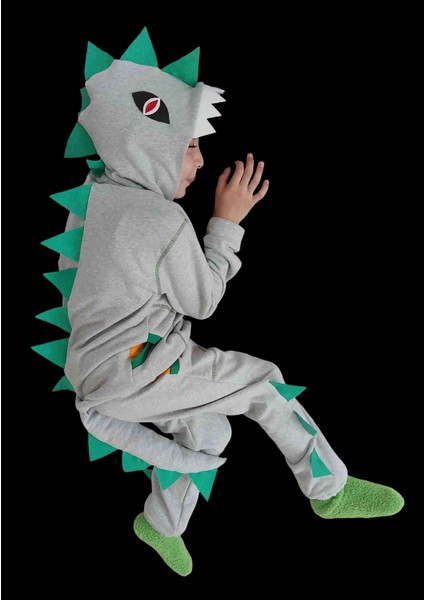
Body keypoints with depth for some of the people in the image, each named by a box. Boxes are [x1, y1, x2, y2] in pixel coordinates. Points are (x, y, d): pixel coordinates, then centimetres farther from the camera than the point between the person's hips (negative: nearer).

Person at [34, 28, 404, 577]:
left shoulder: (91, 194, 5)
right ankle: (329, 490, 16)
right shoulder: (163, 219, -21)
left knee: (206, 429, 22)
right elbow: (202, 301, -8)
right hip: (131, 373, -9)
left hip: (90, 364, 9)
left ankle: (161, 525, 39)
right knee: (263, 382, -1)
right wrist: (228, 220, -5)